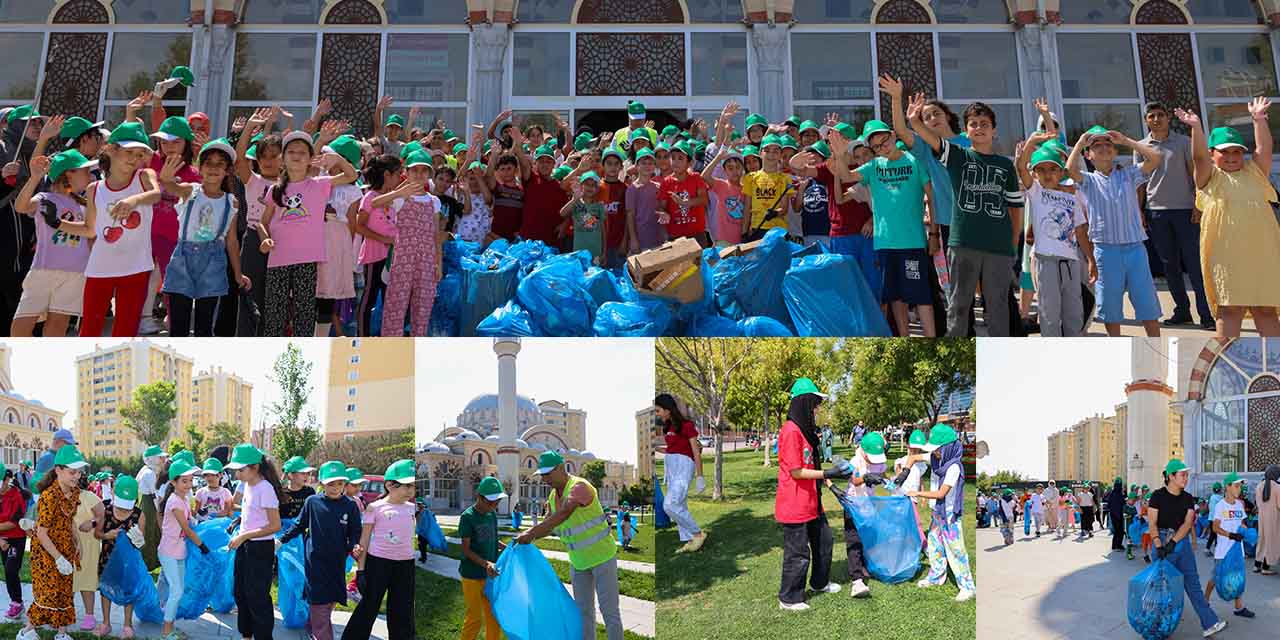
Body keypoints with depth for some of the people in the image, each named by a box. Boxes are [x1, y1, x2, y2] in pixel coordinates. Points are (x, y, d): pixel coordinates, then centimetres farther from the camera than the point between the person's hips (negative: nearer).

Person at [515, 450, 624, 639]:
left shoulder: (580, 487, -24)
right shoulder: (553, 496, 2)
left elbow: (562, 515, -38)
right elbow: (549, 525, 9)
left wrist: (532, 532, -42)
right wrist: (530, 537, -12)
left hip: (602, 556, -8)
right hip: (579, 560, 8)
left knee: (609, 609, -3)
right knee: (583, 610, 12)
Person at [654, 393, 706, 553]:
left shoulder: (687, 425, -10)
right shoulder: (667, 427, 12)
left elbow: (696, 452, -9)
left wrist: (699, 477, -12)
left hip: (683, 465, -8)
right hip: (670, 466, 8)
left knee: (670, 505, -16)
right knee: (679, 507, 7)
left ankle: (698, 534, -5)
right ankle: (689, 541, 12)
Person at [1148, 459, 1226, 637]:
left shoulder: (1188, 498, 4)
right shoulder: (1158, 495, -9)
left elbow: (1187, 523, -5)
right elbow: (1152, 523, -11)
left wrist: (1173, 541, -19)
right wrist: (1158, 545, -21)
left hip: (1182, 541, 4)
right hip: (1162, 540, -4)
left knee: (1193, 582, 5)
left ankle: (1209, 624, 6)